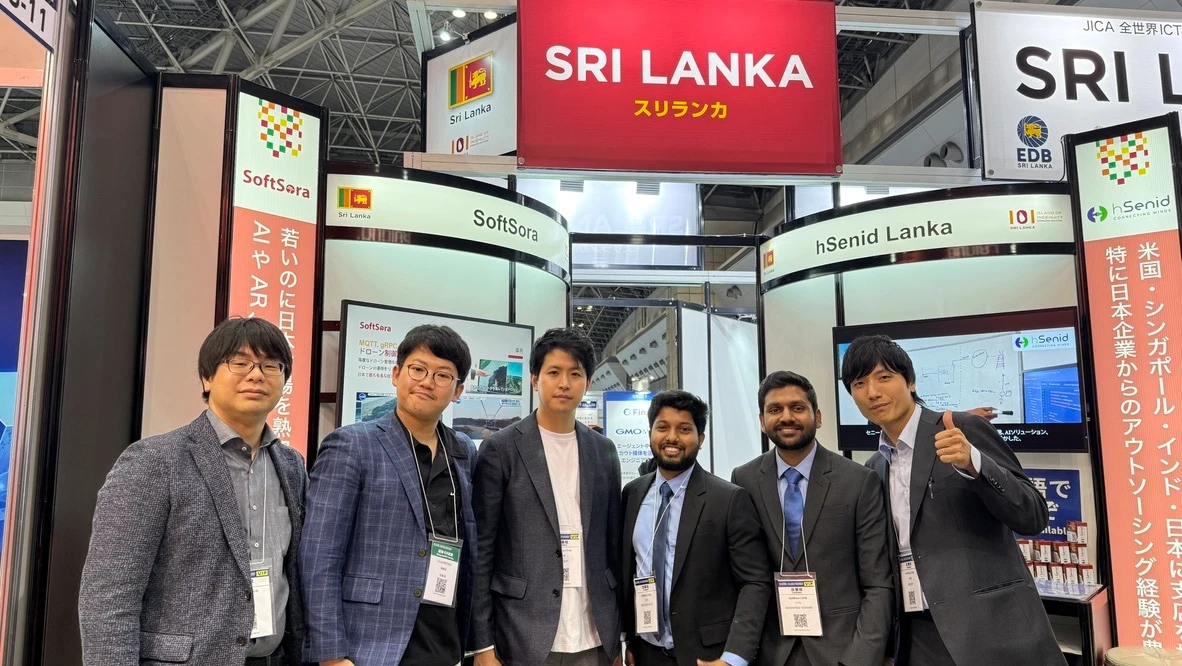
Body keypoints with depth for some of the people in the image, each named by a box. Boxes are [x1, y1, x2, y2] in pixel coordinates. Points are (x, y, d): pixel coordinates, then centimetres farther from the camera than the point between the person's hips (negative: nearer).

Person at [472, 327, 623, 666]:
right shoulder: (501, 449, -4)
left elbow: (613, 544, 11)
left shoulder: (603, 451, 7)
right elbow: (481, 551, -5)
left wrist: (619, 635, 9)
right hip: (524, 639, -3)